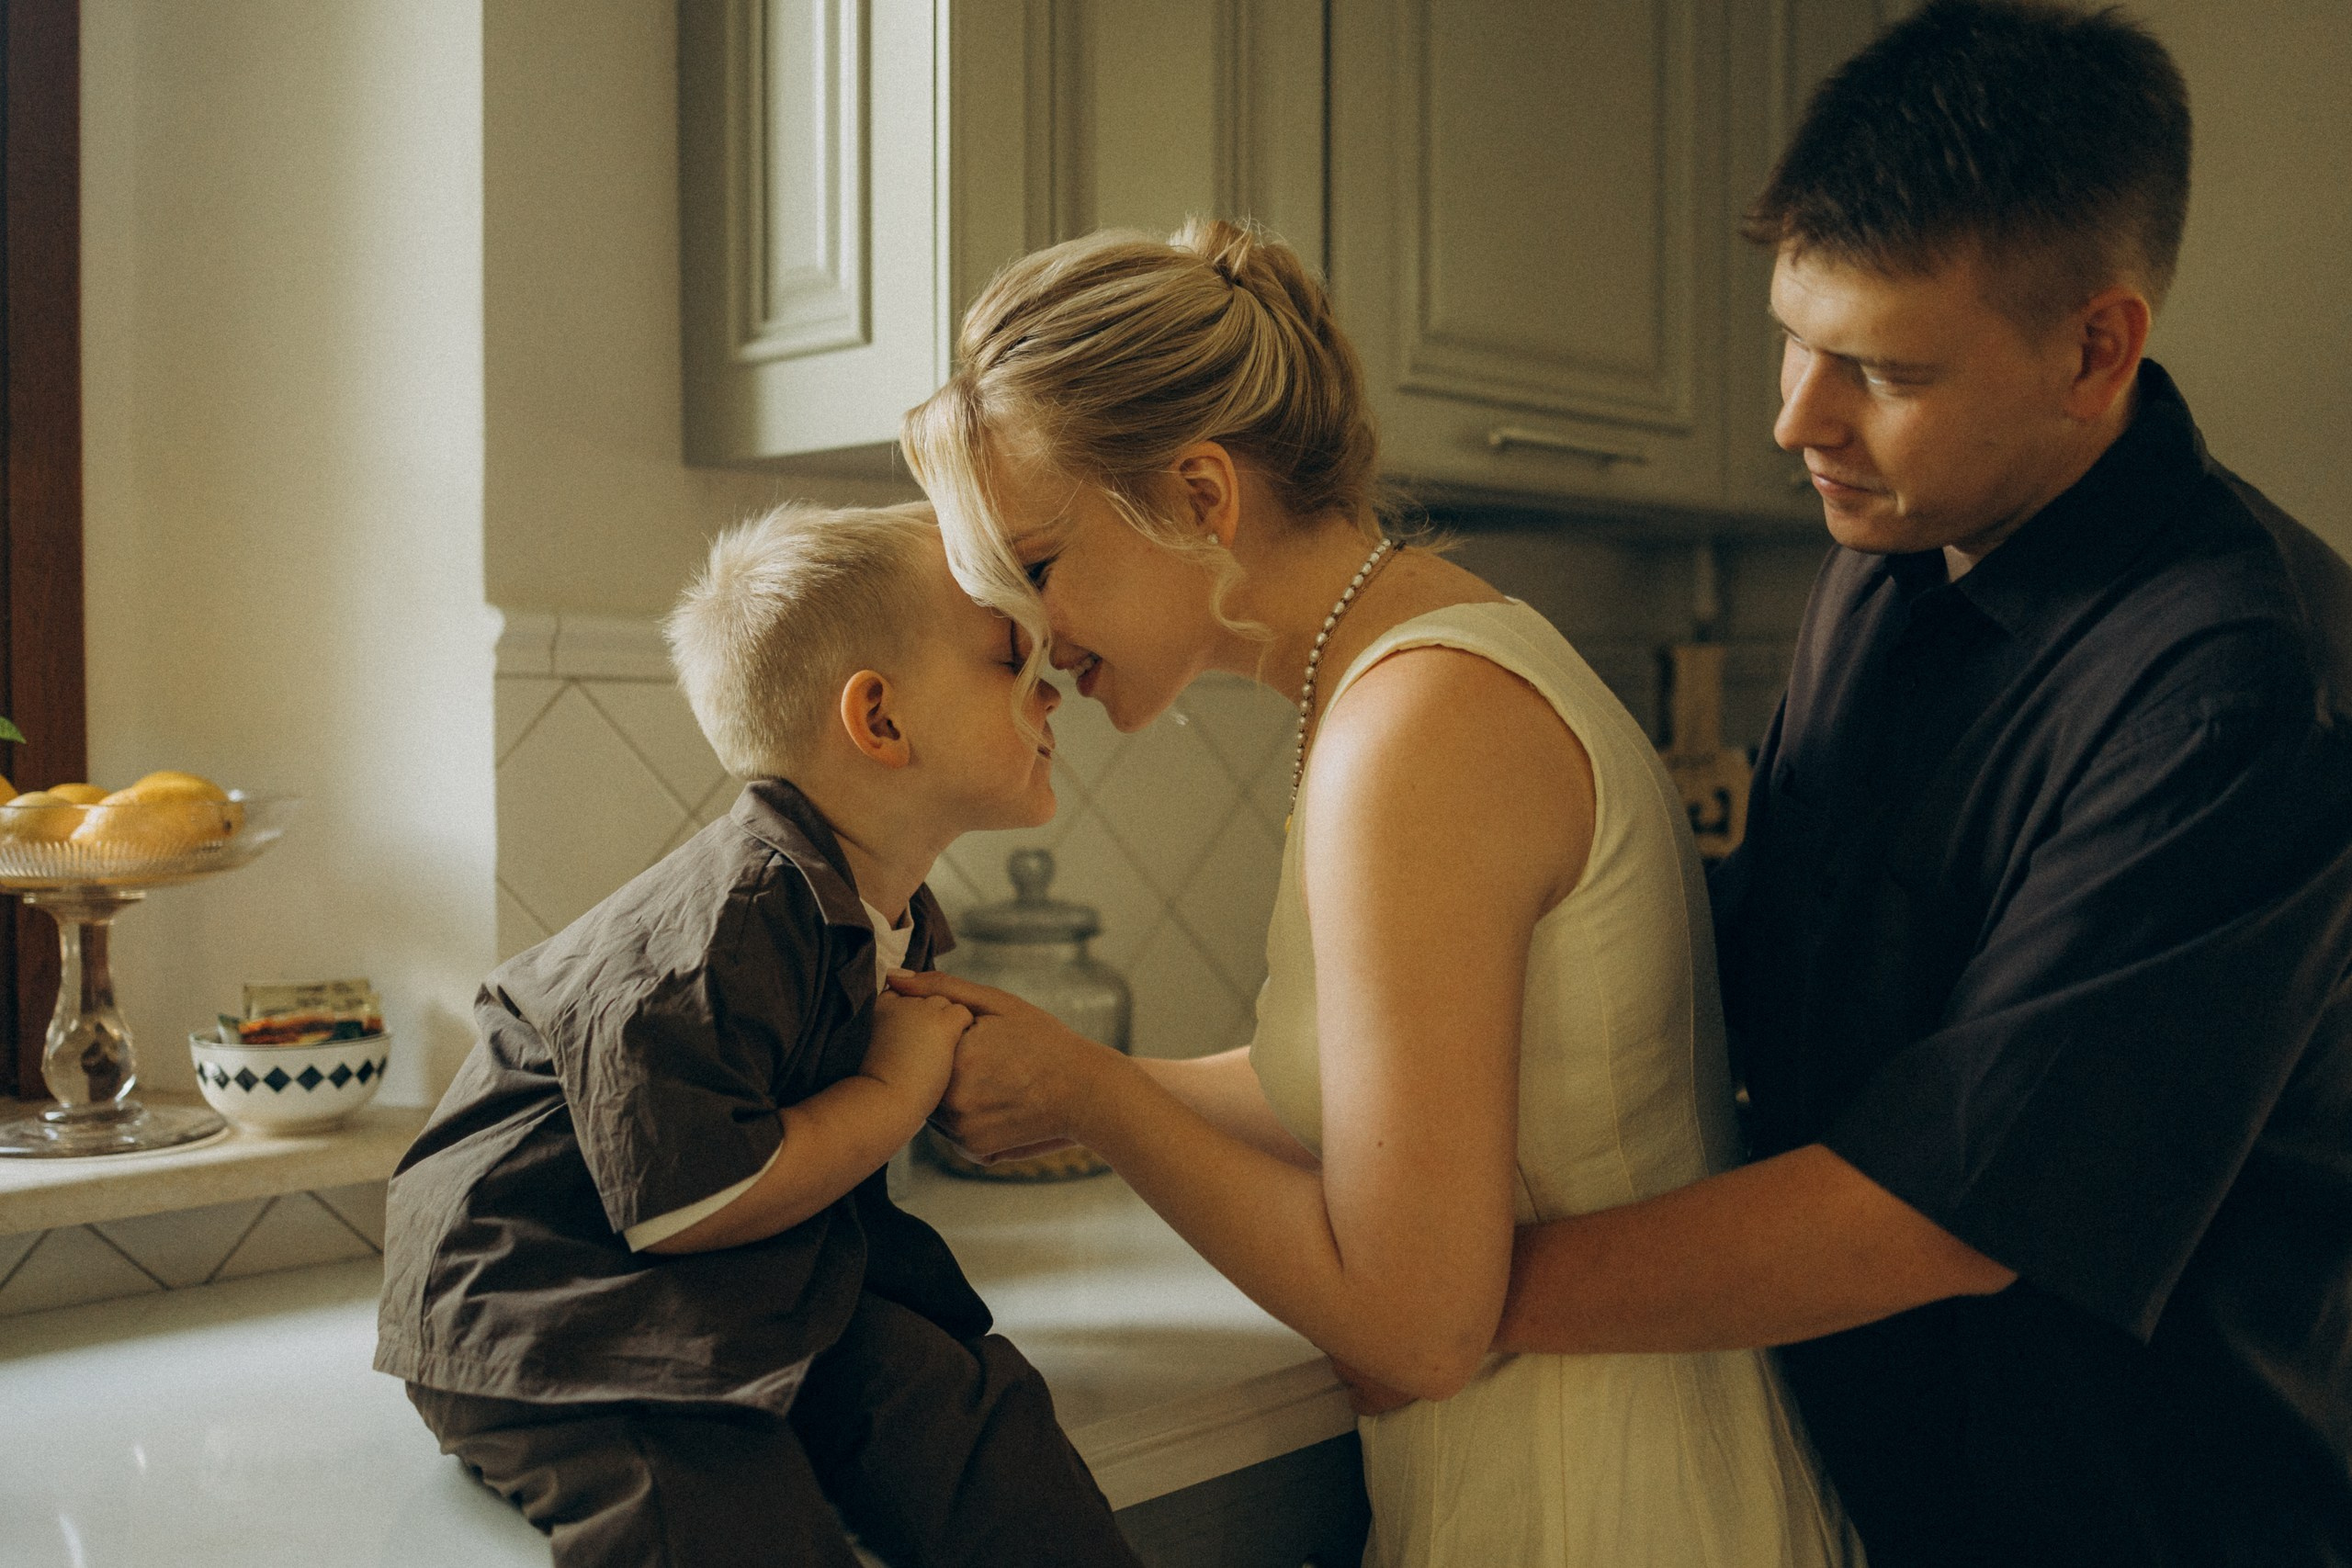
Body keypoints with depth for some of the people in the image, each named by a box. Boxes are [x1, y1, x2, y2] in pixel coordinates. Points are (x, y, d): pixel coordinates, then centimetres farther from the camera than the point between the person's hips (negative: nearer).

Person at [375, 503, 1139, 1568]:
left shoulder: (900, 919, 6)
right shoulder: (729, 923, -25)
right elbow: (683, 1207, -26)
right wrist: (895, 1092, -17)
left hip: (766, 1287, 8)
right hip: (556, 1312, -8)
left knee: (972, 1416, -14)